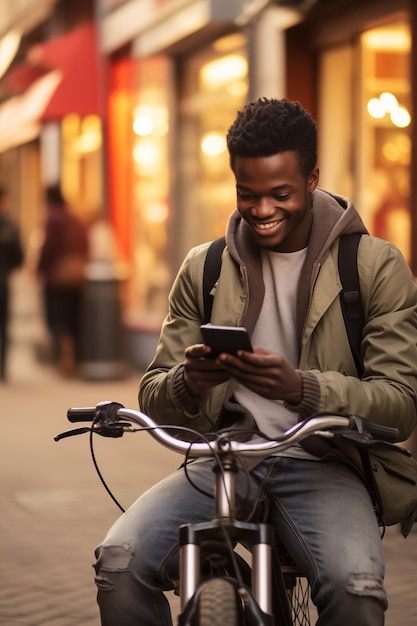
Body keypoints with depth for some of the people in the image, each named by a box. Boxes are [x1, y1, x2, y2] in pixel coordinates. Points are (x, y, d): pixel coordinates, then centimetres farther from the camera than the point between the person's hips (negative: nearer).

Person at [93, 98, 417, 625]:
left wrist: (301, 388, -27)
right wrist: (188, 384, -18)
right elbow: (154, 401, 8)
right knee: (120, 563, -26)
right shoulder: (203, 270, 11)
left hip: (322, 468, -2)